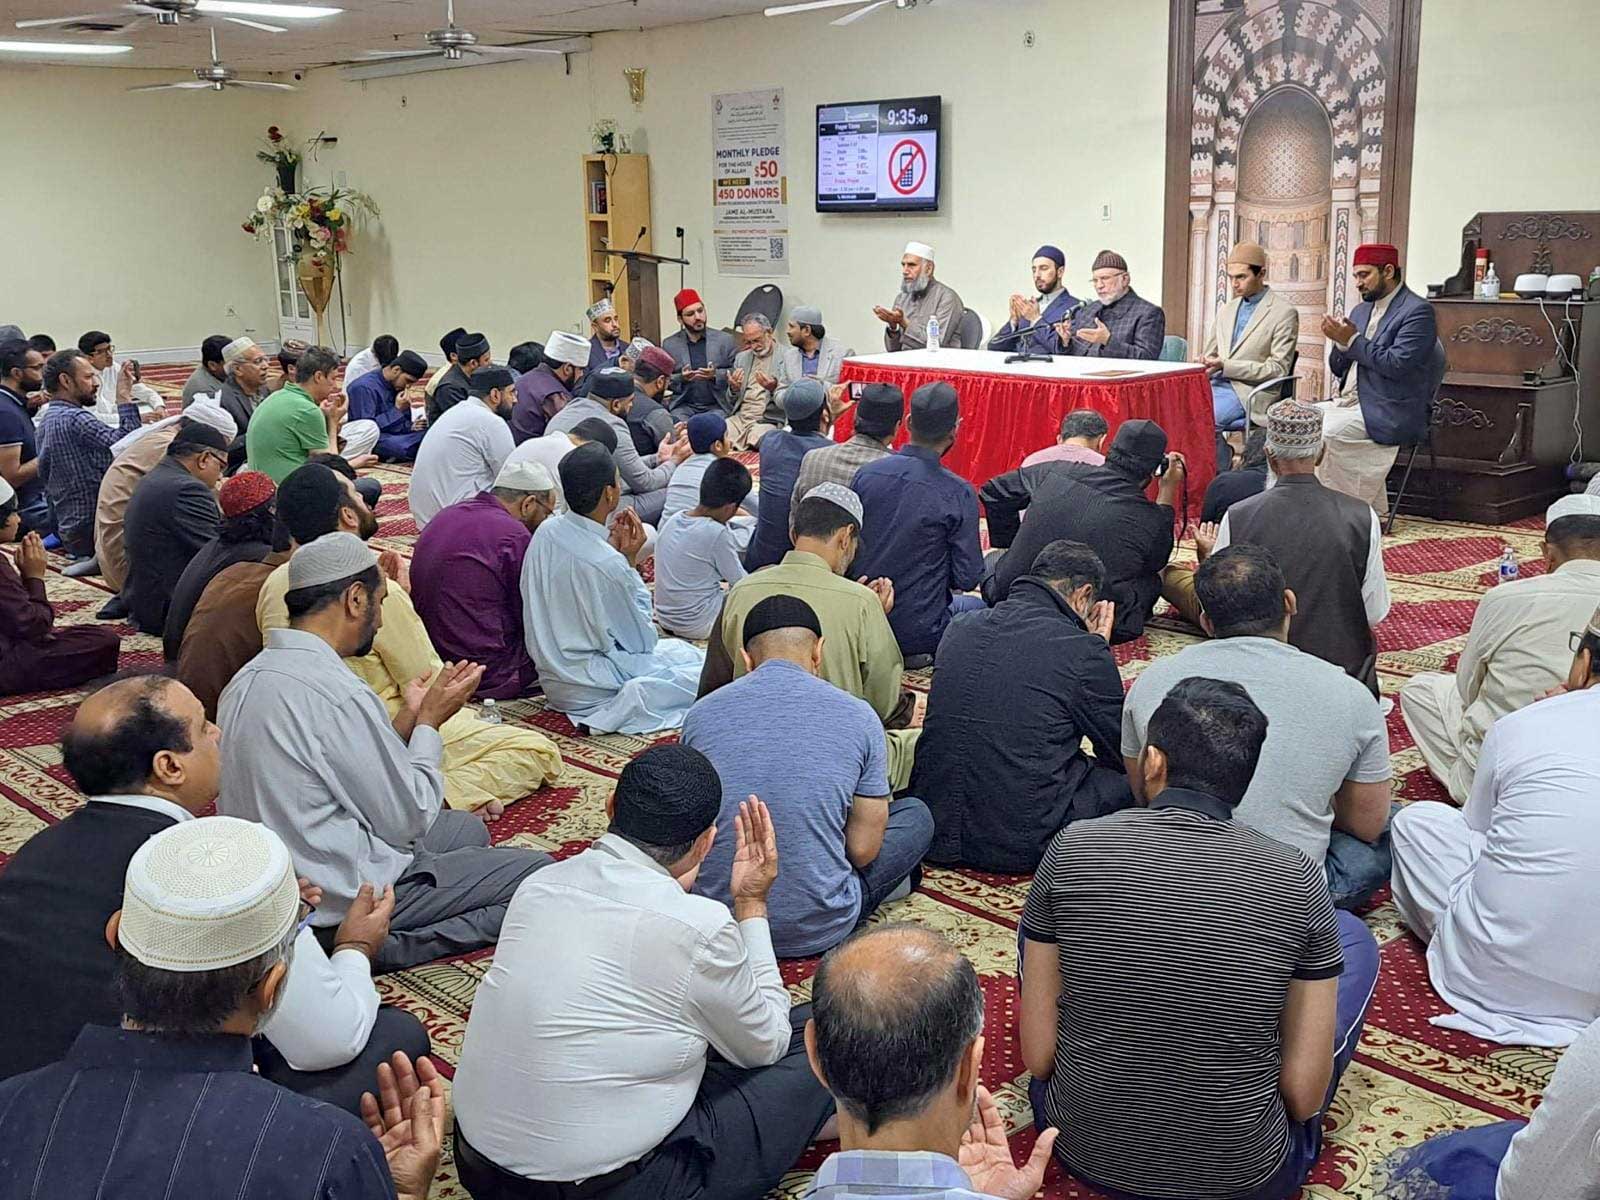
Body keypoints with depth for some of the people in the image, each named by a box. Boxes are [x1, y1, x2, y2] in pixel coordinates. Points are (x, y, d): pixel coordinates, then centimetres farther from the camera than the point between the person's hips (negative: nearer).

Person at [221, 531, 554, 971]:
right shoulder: (337, 694, -25)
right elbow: (406, 820, -15)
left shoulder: (249, 678, 4)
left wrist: (408, 719, 9)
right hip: (340, 906, -10)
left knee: (467, 827, 24)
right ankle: (388, 946, -10)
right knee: (537, 871, -3)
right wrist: (429, 721, -3)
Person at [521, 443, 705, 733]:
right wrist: (630, 561, -13)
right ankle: (626, 704, -15)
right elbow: (642, 641, -13)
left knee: (677, 648, 25)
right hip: (588, 690, -9)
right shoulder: (607, 564, -28)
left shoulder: (547, 532, -5)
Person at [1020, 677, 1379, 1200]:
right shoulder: (1297, 880, -14)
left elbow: (1037, 1056, -8)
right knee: (1352, 935, 17)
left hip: (1083, 1153, 1)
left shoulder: (1072, 849, -13)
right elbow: (1305, 1095, -9)